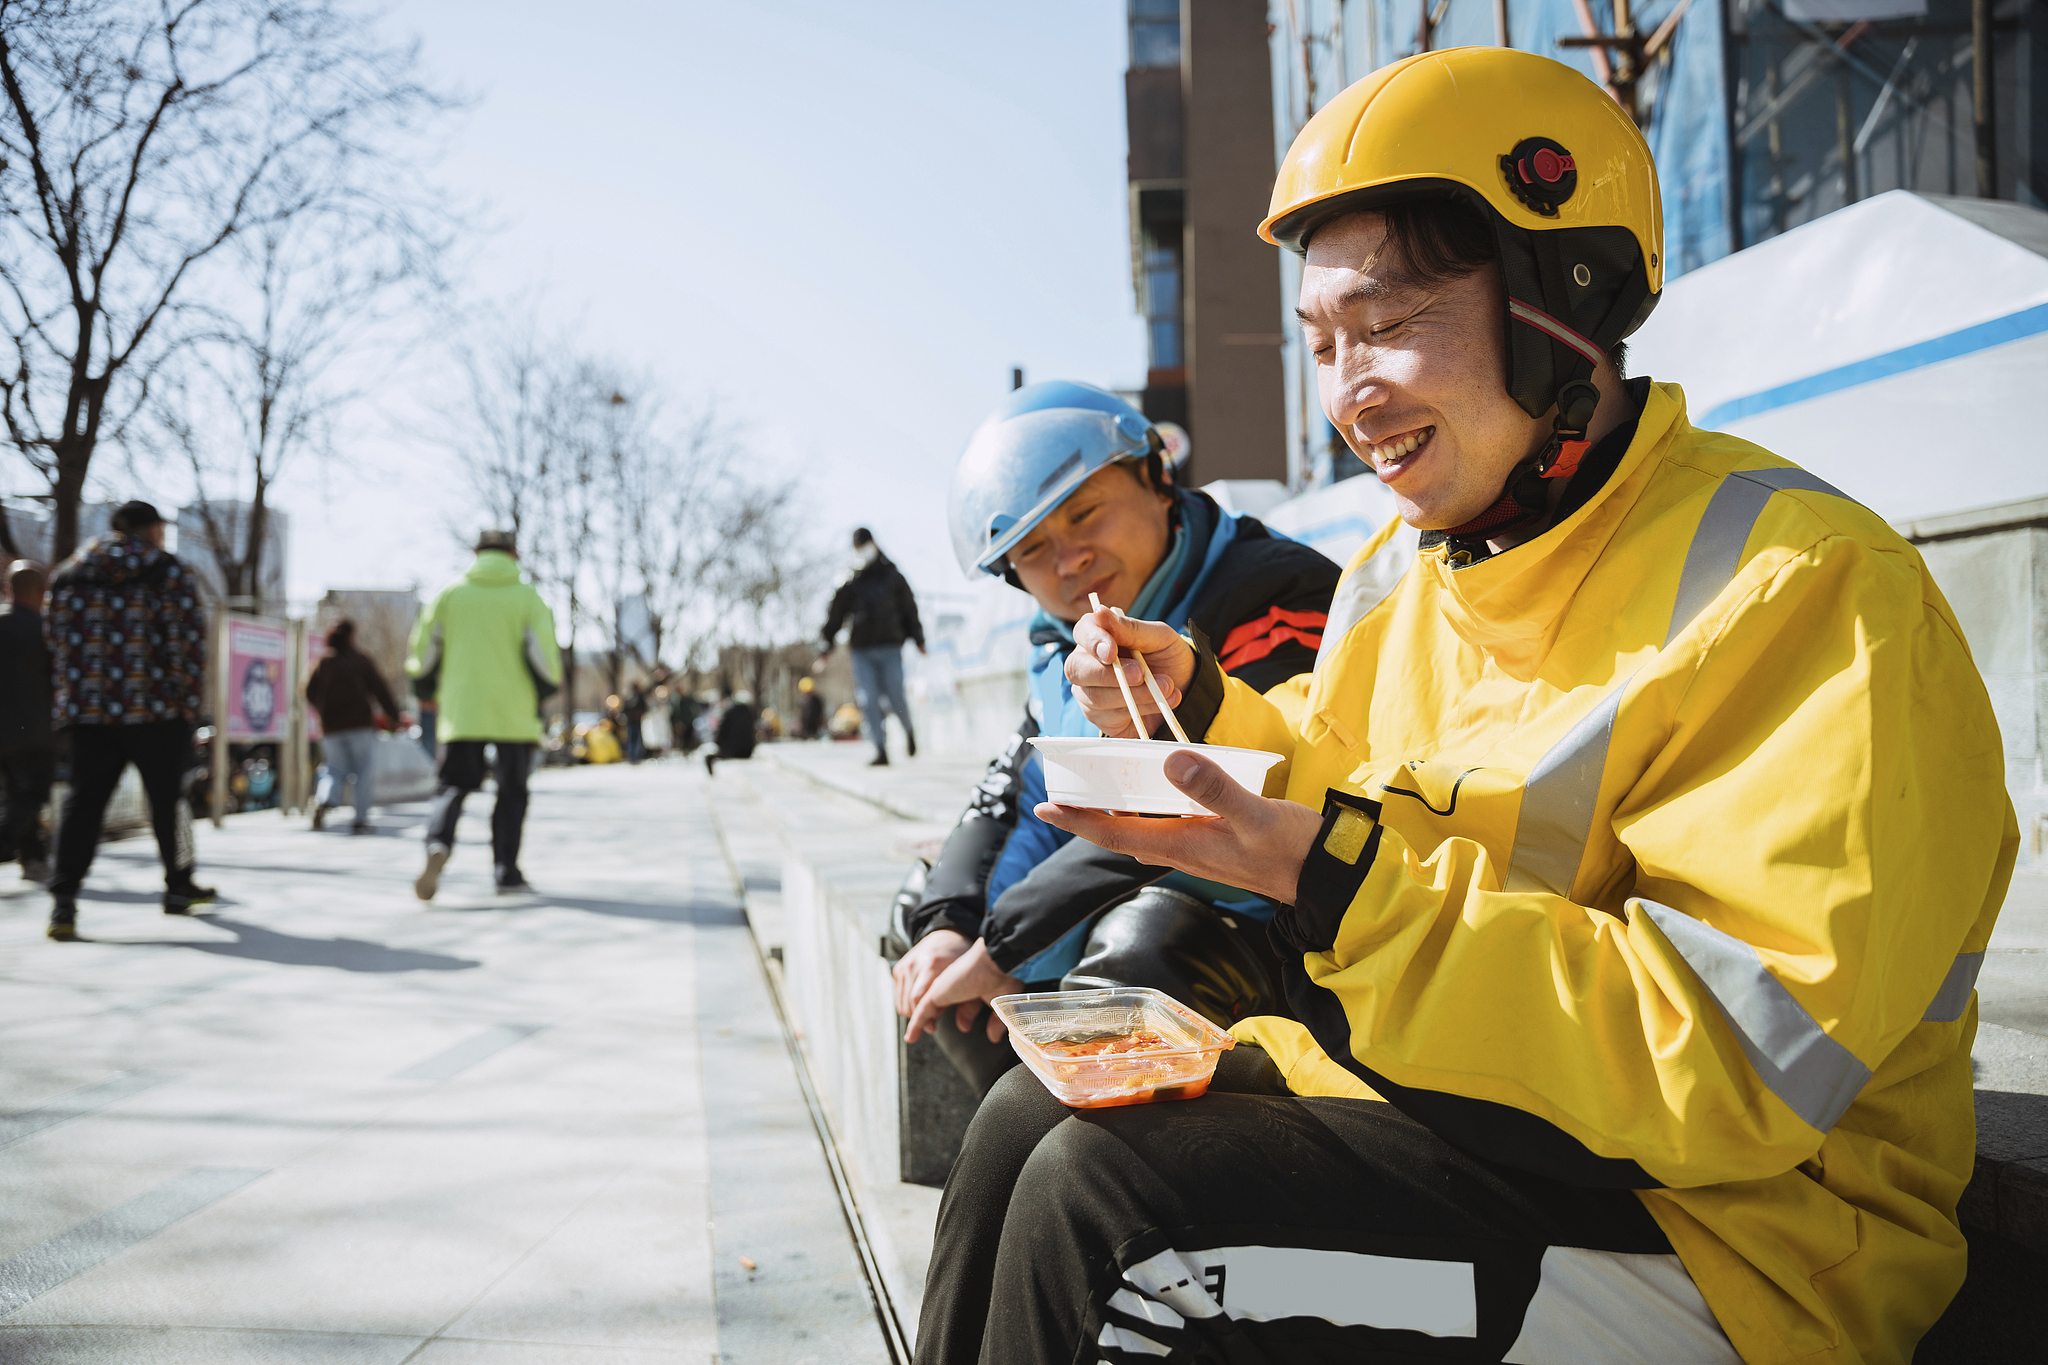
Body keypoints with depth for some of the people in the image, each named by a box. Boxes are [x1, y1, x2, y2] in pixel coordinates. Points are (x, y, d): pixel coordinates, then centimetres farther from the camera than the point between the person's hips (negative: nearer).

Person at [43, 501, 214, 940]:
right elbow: (188, 637, -9)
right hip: (156, 711, -3)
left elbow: (56, 639, 12)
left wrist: (68, 702, 18)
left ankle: (64, 899, -9)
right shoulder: (169, 571, -1)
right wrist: (188, 698, -3)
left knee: (83, 801, 3)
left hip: (86, 711, 3)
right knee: (168, 799, 11)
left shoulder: (68, 575, 12)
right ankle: (179, 886, 23)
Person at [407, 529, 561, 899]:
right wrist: (546, 689, 10)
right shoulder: (526, 597, 2)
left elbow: (422, 650, 6)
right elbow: (543, 654, -7)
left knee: (452, 787, 7)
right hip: (513, 715, -1)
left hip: (461, 714, 1)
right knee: (512, 792, 11)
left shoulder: (451, 594, 8)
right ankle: (506, 872, 11)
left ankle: (438, 844, -21)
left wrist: (428, 689, 23)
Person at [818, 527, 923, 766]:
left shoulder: (892, 576, 10)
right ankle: (881, 751, -4)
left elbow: (909, 609, 12)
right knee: (869, 701, -6)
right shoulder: (849, 583, 11)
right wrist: (827, 647, 7)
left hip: (890, 648, -1)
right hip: (861, 650, 1)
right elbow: (835, 616, 12)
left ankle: (909, 731, 26)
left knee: (896, 698, -4)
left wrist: (918, 639, 8)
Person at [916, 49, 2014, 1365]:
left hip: (1723, 1235, -7)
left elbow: (1744, 1064, -25)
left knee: (1103, 1201, -22)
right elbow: (1347, 803, 21)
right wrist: (1200, 711, 3)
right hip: (1429, 1100, 8)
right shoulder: (1402, 576, 7)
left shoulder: (1801, 591, -19)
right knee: (1037, 1119, -1)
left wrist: (1335, 883, -30)